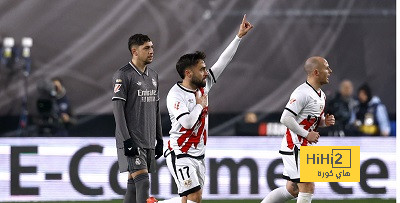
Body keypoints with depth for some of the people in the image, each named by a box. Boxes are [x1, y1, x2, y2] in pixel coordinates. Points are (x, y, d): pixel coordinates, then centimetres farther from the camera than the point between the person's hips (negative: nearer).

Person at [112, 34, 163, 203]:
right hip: (131, 141, -7)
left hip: (149, 141, 7)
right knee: (142, 181, -15)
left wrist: (159, 139, 18)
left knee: (133, 184, 9)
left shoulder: (153, 76, 16)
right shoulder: (123, 75, -9)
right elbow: (118, 109, -13)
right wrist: (126, 140, -18)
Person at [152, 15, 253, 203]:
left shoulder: (203, 85, 7)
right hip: (180, 156, -8)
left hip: (198, 156, 8)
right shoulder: (176, 95, -15)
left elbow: (222, 61, 11)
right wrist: (200, 105, -11)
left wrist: (239, 36, 10)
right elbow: (187, 122, -28)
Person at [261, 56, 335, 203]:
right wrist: (307, 134, -19)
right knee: (308, 188, -11)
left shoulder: (321, 95, 13)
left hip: (305, 147, 10)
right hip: (295, 147, -10)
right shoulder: (303, 93, -18)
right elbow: (286, 119, -23)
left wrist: (325, 121, 4)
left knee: (292, 190, 14)